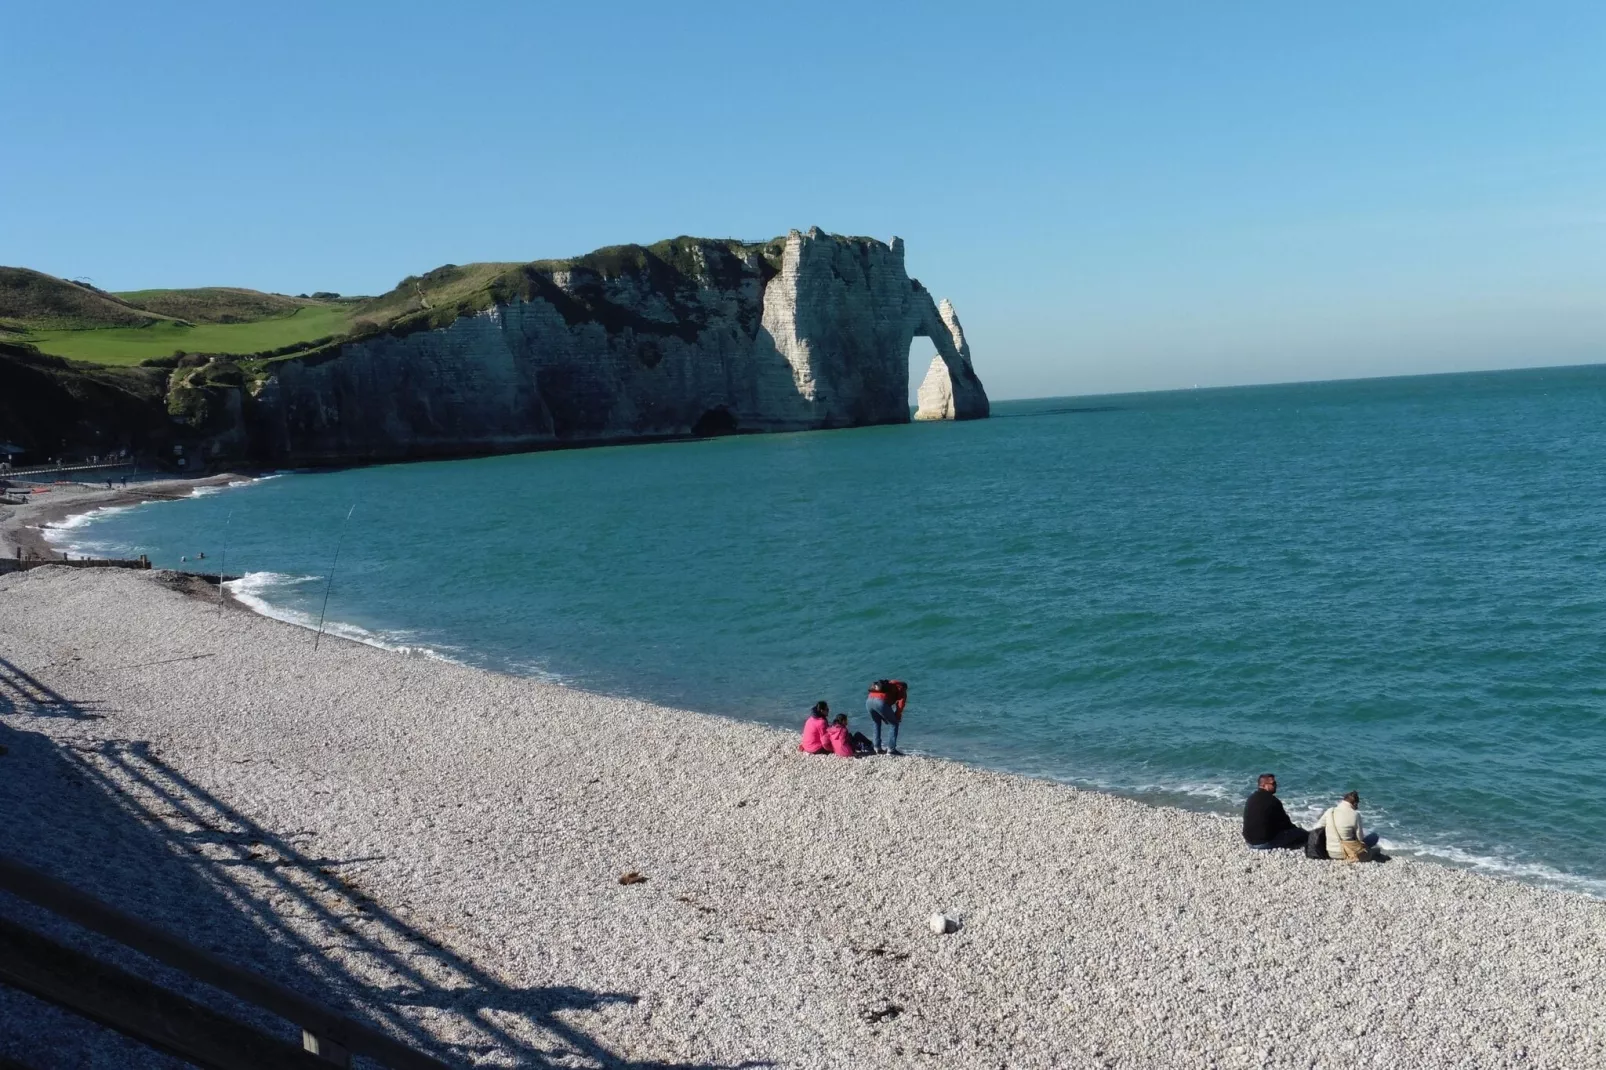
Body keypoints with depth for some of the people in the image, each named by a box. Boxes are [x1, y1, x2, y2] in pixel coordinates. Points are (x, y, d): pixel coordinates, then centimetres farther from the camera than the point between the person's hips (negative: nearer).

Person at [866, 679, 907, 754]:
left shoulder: (888, 684, 39)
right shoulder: (901, 689, 21)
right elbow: (901, 703, 5)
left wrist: (885, 718, 32)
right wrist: (897, 717, 16)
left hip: (868, 701, 6)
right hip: (880, 702, -6)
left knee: (877, 724, 29)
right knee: (894, 724, 12)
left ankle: (877, 748, 22)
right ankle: (892, 749, 5)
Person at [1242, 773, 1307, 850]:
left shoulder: (1250, 799, 8)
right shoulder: (1272, 801, -16)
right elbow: (1284, 822, -5)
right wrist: (1295, 828, 17)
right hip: (1264, 842, -7)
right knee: (1304, 834, -4)